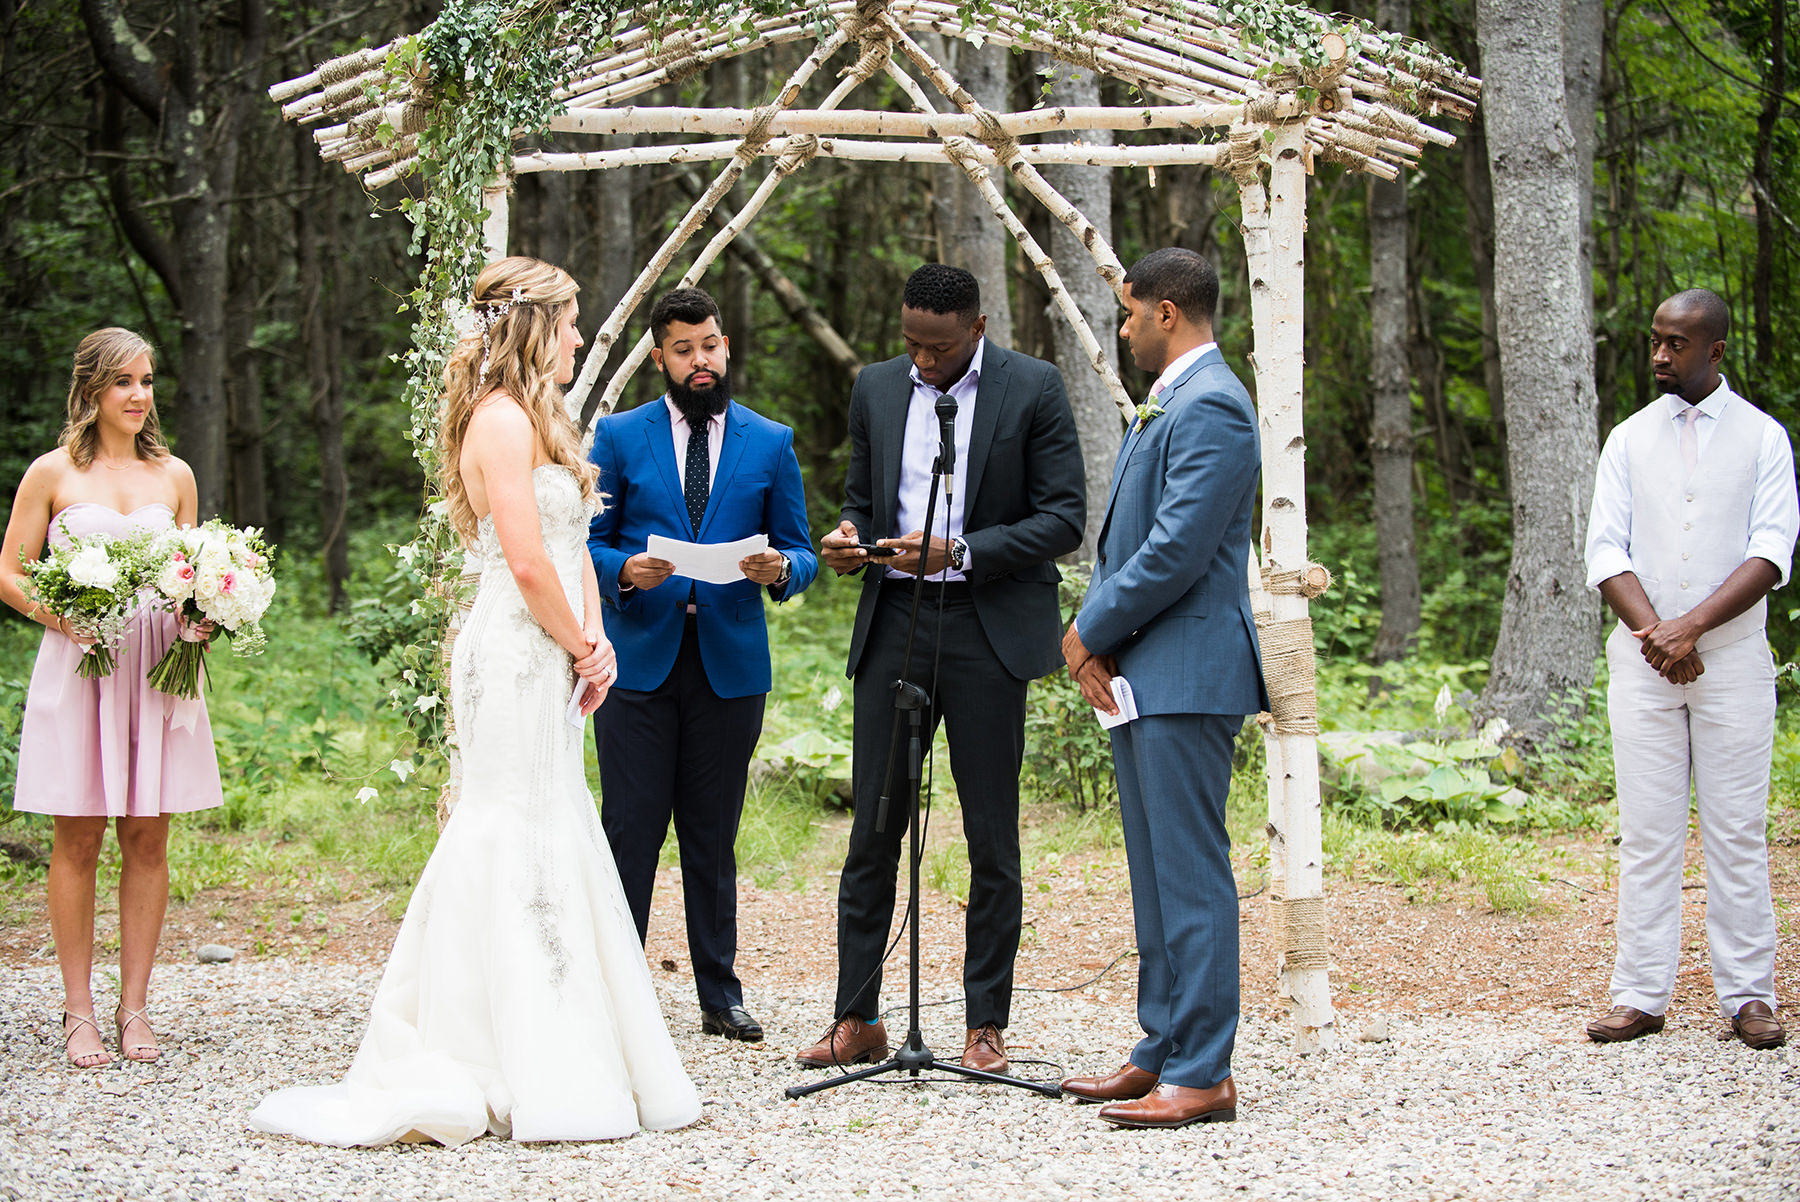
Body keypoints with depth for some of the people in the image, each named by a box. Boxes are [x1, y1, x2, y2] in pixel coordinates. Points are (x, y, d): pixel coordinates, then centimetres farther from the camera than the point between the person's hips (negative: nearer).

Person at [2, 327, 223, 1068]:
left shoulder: (175, 477, 12)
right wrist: (67, 619, -13)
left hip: (158, 670, 3)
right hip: (78, 667, -3)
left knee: (147, 839, 3)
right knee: (78, 839, -1)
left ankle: (135, 1006, 10)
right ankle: (79, 1011, 6)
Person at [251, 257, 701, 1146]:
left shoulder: (537, 421, 18)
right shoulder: (504, 419, -13)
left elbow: (573, 548, 17)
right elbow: (528, 563, -19)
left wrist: (593, 640, 3)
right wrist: (580, 648, -7)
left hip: (545, 664, 10)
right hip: (517, 661, -10)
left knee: (559, 839, 11)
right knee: (519, 842, -7)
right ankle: (520, 1074, -3)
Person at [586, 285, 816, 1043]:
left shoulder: (770, 443, 10)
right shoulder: (619, 436, 6)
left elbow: (800, 552, 10)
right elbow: (588, 542, 6)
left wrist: (780, 570, -13)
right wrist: (625, 571, -15)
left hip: (730, 661, 1)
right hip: (638, 659, -1)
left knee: (713, 837, 7)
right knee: (630, 830, -3)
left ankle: (720, 994, 14)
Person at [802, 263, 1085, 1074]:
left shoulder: (1034, 389, -3)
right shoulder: (877, 388, 10)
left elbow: (1064, 518, -6)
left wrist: (959, 551, -17)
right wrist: (847, 540, -4)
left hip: (990, 626, -3)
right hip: (893, 620, 4)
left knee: (991, 839, 1)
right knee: (872, 829, 3)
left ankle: (986, 1025, 9)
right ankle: (856, 1019, 9)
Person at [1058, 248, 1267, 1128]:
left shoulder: (1211, 406, -15)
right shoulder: (1163, 405, 19)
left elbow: (1177, 550, -21)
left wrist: (1092, 631, -10)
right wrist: (1095, 639, 4)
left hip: (1186, 674, -11)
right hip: (1141, 675, 11)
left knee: (1191, 876, -8)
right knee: (1157, 874, 14)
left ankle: (1202, 1076, -6)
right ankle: (1163, 1053, 22)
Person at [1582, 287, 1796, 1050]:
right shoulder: (1629, 440, 10)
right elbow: (1605, 552, 3)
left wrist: (1692, 625, -17)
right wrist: (1654, 632, -13)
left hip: (1732, 658, -2)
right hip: (1642, 662, 2)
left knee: (1736, 831, -1)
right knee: (1646, 834, 1)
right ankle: (1640, 994, 4)